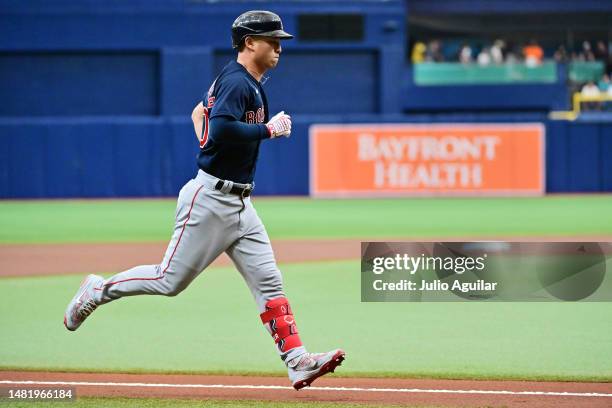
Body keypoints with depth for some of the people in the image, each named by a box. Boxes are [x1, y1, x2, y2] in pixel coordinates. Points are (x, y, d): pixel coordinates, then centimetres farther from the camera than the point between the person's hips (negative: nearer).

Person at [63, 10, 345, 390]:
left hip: (239, 202, 10)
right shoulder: (237, 82, -15)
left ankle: (298, 361, -6)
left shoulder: (251, 84, 16)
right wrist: (270, 129, -21)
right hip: (210, 199, -10)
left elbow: (201, 111, 29)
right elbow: (223, 129, -30)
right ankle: (99, 289, 20)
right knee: (171, 280, 0)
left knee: (269, 282, -1)